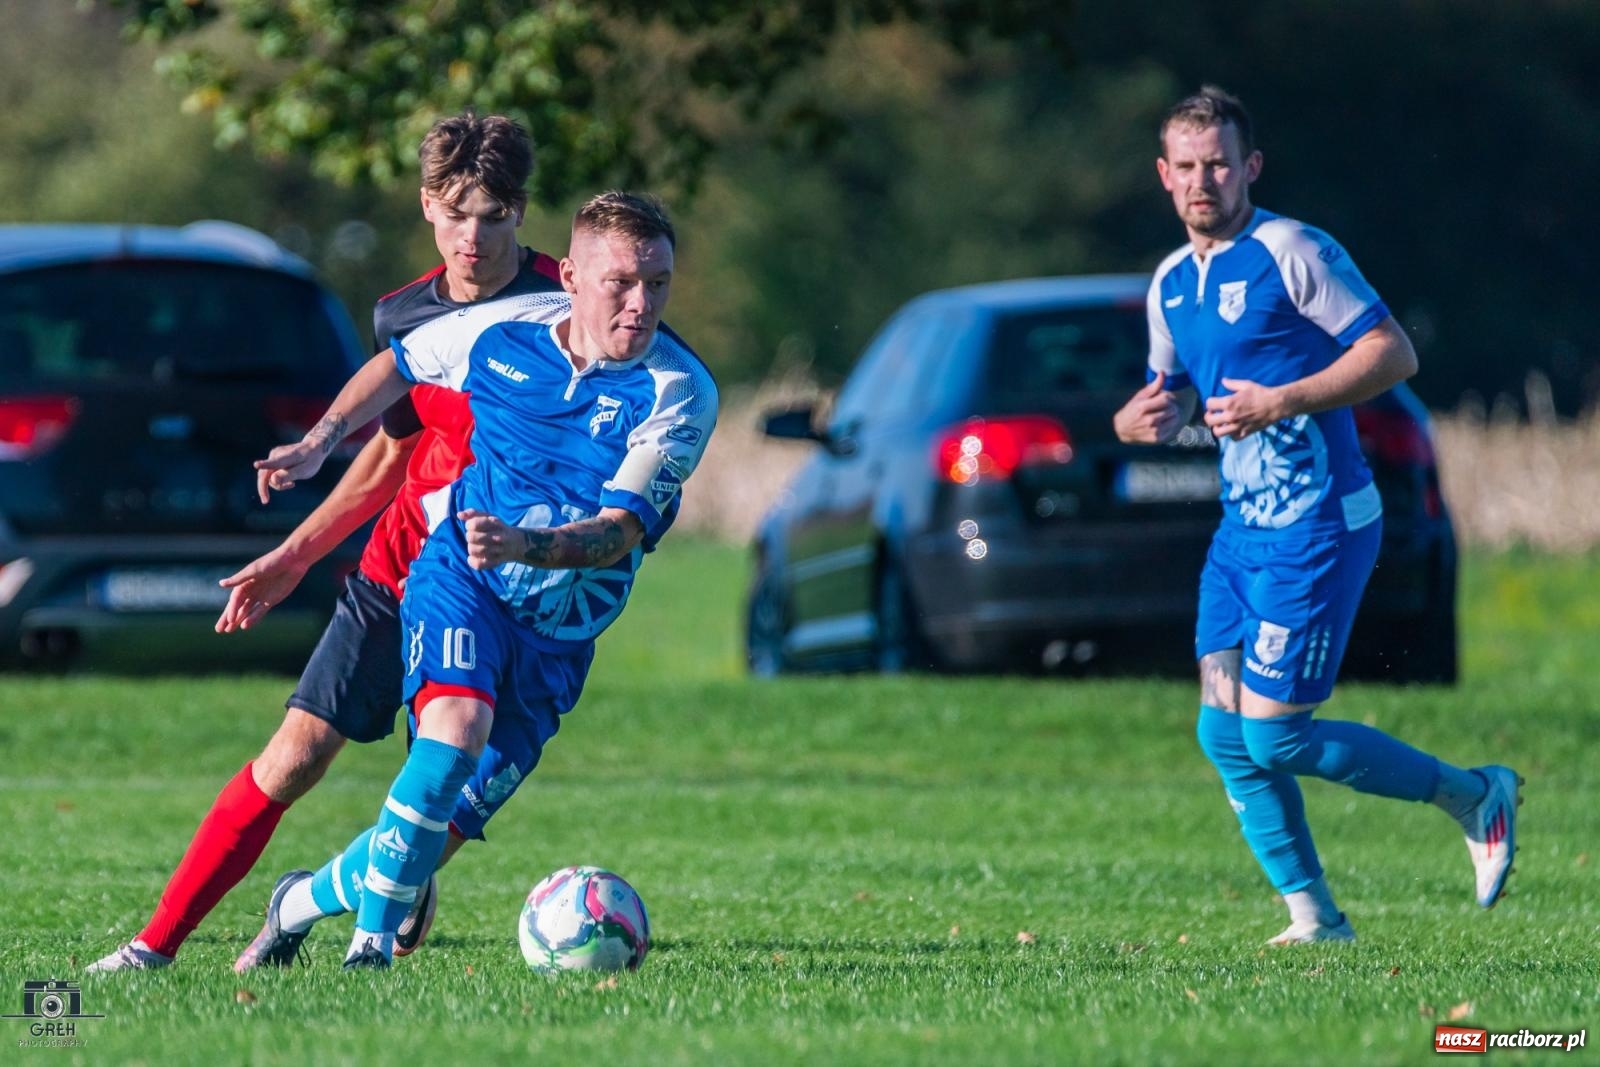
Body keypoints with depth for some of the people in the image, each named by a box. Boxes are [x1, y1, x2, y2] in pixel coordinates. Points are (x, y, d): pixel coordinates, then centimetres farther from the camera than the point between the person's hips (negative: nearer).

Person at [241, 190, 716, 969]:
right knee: (456, 727, -30)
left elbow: (621, 533, -21)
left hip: (561, 625, 1)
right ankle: (373, 936, -22)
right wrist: (319, 443, 7)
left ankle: (309, 899, 26)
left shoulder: (679, 394, -14)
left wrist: (520, 544, -38)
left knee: (452, 816, 0)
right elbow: (398, 365, 16)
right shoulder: (502, 330, -7)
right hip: (458, 578, -1)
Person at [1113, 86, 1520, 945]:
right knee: (1224, 734, 1)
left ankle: (1474, 796, 7)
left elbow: (1393, 352, -14)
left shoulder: (1292, 254, -11)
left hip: (1317, 527, -8)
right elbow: (1170, 395, 23)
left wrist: (1281, 403, -23)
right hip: (1242, 526, 8)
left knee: (1274, 736, -9)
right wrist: (1141, 418, -2)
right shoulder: (1171, 283, 13)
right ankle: (1315, 919, 9)